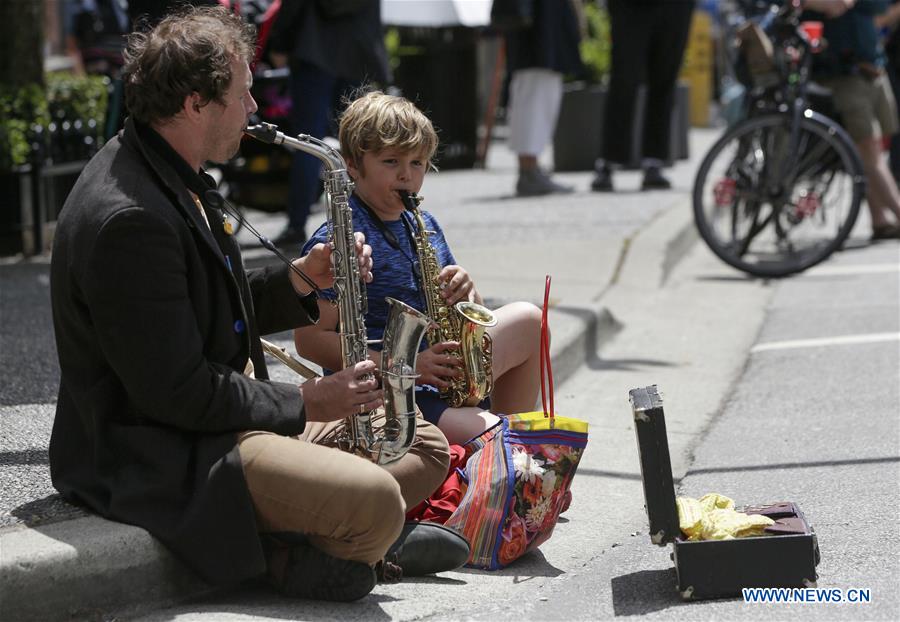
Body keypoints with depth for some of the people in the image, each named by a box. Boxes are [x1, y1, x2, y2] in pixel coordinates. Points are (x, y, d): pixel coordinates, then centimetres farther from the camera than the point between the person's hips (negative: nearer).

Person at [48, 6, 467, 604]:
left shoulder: (174, 176, 10)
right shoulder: (128, 219, -25)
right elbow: (176, 392, -24)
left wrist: (302, 277, 2)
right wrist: (303, 403, -13)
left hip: (225, 414, 11)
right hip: (162, 459, -11)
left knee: (428, 447, 10)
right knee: (376, 499, -27)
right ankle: (306, 560, 0)